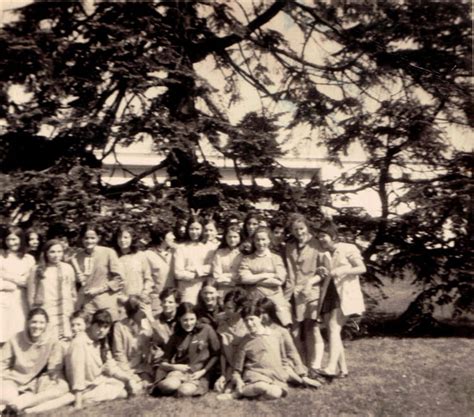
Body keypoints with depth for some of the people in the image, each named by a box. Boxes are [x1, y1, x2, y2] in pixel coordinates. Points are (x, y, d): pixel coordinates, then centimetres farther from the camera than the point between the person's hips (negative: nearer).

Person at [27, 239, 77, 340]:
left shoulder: (68, 268, 6)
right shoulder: (37, 270, 2)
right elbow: (31, 294, 5)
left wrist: (69, 312, 7)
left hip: (64, 315, 1)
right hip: (44, 315, -1)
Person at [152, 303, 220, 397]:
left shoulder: (206, 330, -1)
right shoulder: (176, 336, 9)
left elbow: (216, 354, 0)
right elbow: (163, 363, 10)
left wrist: (203, 372, -9)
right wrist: (173, 366, -11)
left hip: (199, 374, -2)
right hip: (179, 371, 2)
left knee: (185, 391, -33)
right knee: (168, 386, -32)